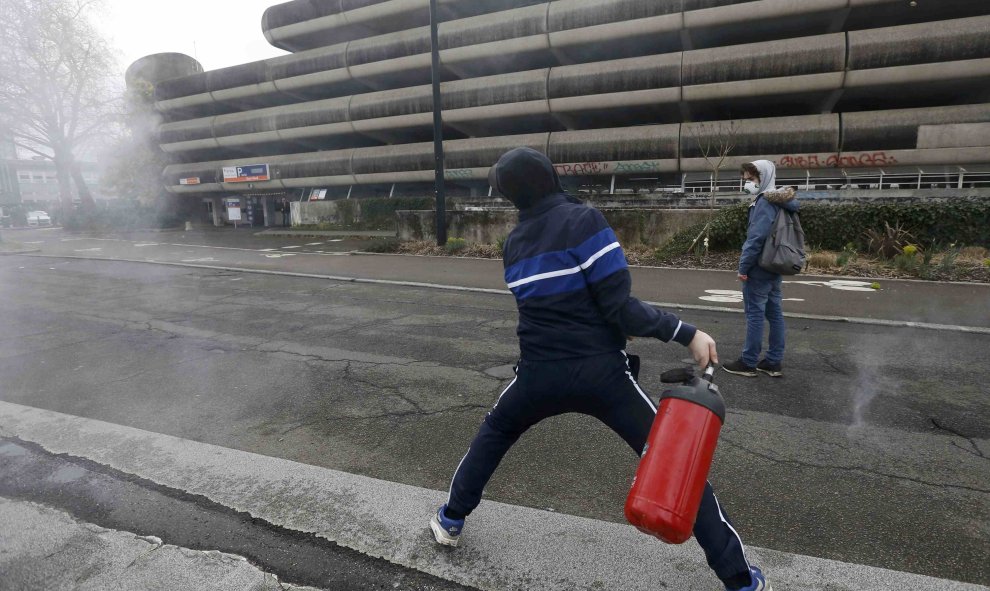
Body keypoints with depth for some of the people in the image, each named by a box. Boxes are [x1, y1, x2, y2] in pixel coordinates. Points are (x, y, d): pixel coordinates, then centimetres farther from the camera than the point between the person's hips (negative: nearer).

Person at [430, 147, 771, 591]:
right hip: (599, 373, -4)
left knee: (493, 433, 30)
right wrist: (686, 333, -10)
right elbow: (617, 307, -17)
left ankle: (451, 520, 40)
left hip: (540, 373, 4)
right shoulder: (584, 220, -12)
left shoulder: (513, 244, 6)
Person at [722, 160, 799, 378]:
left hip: (760, 267, -9)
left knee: (755, 314, -3)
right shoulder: (781, 201, 12)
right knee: (774, 313, 10)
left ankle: (748, 363, 5)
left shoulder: (765, 202, -16)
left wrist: (743, 266, -16)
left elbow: (756, 237, -21)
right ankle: (774, 362, 17)